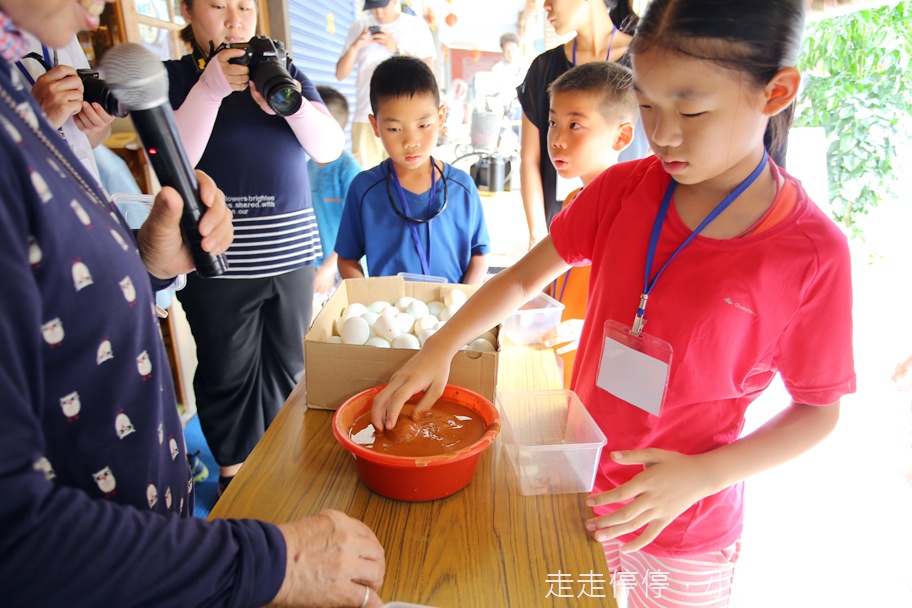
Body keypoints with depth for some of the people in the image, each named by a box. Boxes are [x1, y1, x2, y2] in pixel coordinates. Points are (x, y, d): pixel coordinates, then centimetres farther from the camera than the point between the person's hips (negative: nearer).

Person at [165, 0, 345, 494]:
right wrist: (212, 86, -19)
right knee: (227, 371, 8)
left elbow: (330, 148, -2)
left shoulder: (285, 72, 11)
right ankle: (233, 468, 30)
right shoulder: (171, 77, 3)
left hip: (290, 249, 3)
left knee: (287, 364, 13)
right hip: (216, 256, -2)